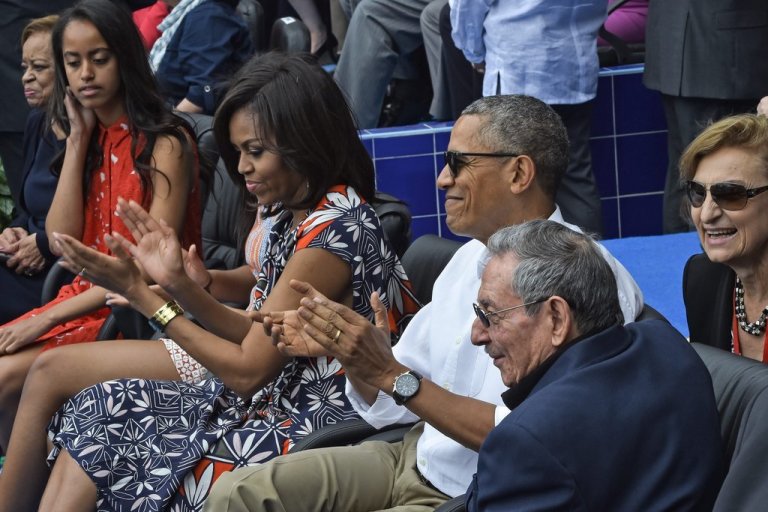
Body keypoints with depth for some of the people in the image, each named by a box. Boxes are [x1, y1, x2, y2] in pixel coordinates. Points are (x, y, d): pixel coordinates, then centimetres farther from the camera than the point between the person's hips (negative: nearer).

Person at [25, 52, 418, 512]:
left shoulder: (333, 233, -21)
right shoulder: (297, 213, 8)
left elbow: (249, 369, -17)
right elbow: (259, 338, 7)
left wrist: (140, 294, -13)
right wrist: (178, 284, -7)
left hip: (309, 431, -9)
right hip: (275, 398, 9)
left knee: (104, 428, -4)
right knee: (105, 408, 1)